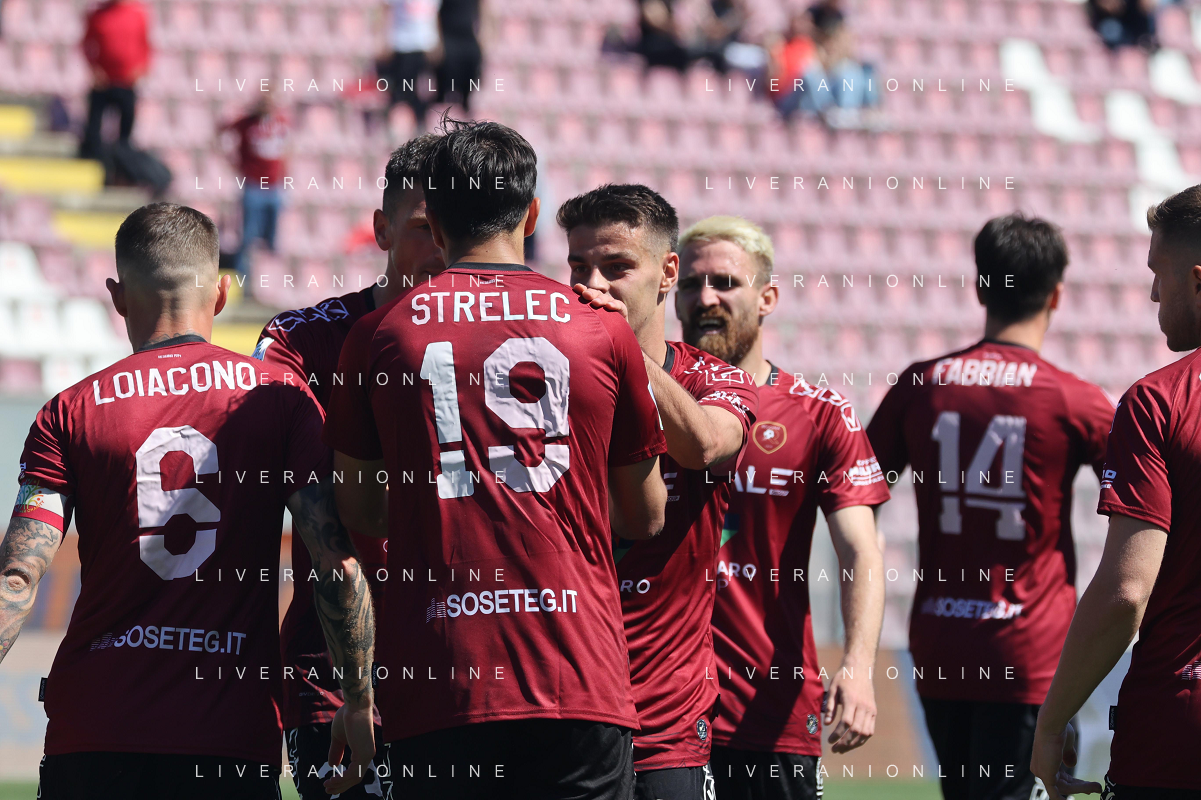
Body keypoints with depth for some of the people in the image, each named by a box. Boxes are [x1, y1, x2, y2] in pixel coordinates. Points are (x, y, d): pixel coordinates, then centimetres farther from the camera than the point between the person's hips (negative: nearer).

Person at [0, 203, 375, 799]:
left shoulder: (69, 414, 3)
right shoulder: (281, 399, 4)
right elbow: (339, 565, -4)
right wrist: (360, 705, 5)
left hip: (94, 733, 0)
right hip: (235, 738, 0)